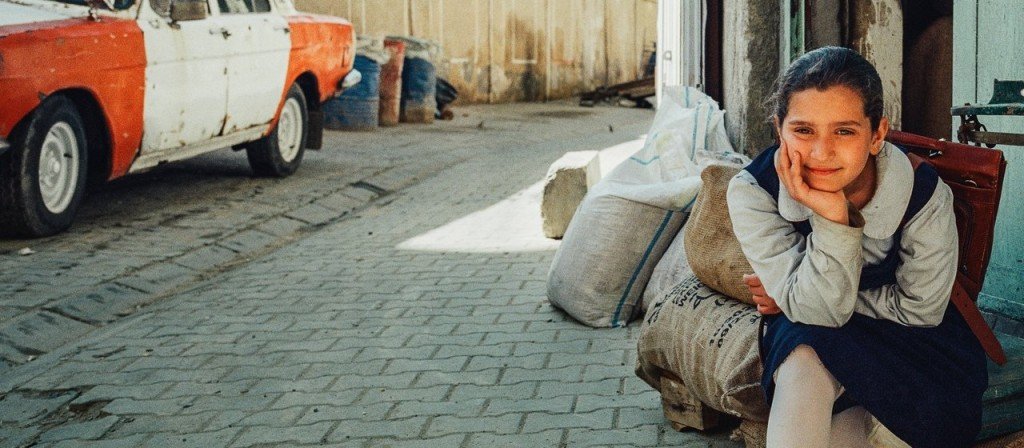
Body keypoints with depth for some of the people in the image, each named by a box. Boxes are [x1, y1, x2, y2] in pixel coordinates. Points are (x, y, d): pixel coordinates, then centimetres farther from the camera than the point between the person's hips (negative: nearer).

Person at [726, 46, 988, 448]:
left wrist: (795, 298, -14)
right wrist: (832, 218, -42)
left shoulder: (925, 196, -25)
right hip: (804, 335, -1)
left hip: (903, 335, 2)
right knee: (804, 363, -33)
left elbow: (919, 309, -11)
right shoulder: (752, 192, -25)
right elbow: (818, 311, -26)